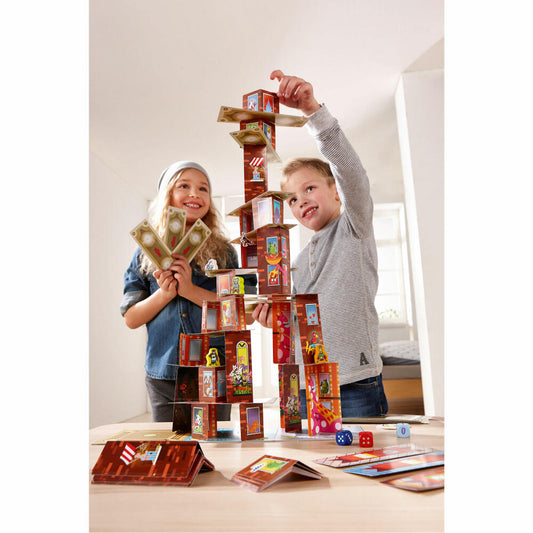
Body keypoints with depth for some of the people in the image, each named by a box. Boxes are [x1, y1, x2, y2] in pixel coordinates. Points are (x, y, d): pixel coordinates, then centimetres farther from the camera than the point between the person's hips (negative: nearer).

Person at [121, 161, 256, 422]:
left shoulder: (223, 251, 3)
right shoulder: (146, 252, 6)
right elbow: (131, 318, 5)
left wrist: (192, 291, -15)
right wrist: (164, 294, -13)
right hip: (162, 376, 1)